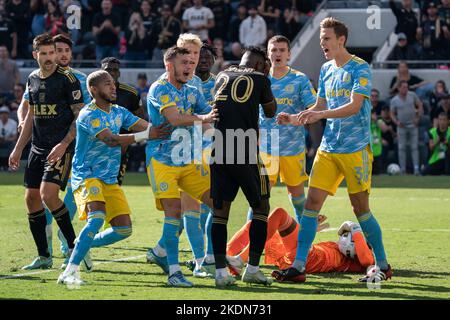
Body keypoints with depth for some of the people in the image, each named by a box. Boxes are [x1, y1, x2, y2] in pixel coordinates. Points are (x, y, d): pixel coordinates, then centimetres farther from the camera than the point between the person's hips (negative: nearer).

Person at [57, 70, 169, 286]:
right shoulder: (88, 115, -14)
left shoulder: (119, 112, 11)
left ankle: (84, 245, 23)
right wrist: (145, 135, -31)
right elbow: (111, 140, -27)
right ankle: (69, 272, -30)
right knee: (97, 217, -30)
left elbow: (148, 127, 7)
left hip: (110, 180, 8)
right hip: (87, 176, -8)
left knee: (124, 229, 0)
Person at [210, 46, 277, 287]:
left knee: (220, 210, 7)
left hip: (218, 152, 4)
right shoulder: (259, 79, 3)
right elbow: (270, 112, 19)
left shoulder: (222, 76, 15)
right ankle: (252, 268, 5)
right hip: (246, 153, -4)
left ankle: (220, 271, 2)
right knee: (261, 207, 10)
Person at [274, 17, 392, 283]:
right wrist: (294, 119, 4)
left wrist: (321, 114, -31)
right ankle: (298, 267, -2)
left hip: (356, 149, -6)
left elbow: (354, 106, -20)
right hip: (328, 149, 6)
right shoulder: (326, 70, 13)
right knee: (312, 202, -2)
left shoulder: (360, 69, -9)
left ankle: (383, 267, 13)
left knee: (361, 208, -1)